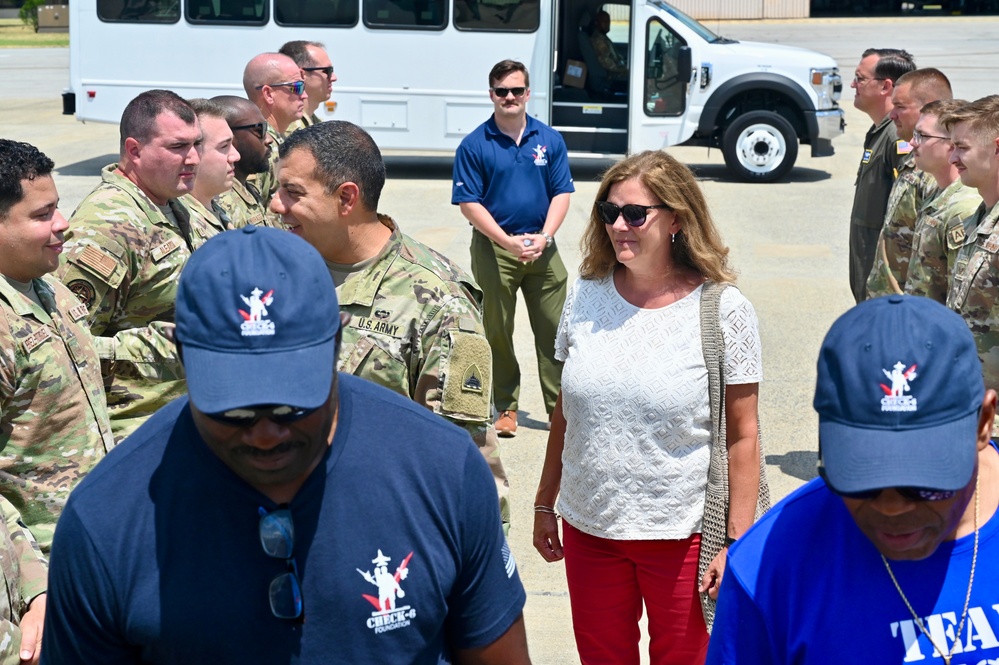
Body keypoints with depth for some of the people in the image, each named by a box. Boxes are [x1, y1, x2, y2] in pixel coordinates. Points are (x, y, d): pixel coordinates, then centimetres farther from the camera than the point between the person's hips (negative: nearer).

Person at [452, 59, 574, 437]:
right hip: (494, 247, -2)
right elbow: (468, 203, -7)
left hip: (542, 246, 2)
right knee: (497, 330, 5)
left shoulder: (550, 139, 5)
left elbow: (562, 193, 5)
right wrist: (508, 241, -16)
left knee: (553, 328, 2)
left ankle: (559, 405, 11)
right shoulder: (474, 144, -4)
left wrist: (543, 237, -10)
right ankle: (506, 407, 16)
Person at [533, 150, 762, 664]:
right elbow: (565, 414, 9)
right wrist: (545, 505, 12)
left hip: (681, 535, -3)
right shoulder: (585, 298, 1)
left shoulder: (724, 313, -10)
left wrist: (736, 542, -9)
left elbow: (742, 437, -8)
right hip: (588, 527, 4)